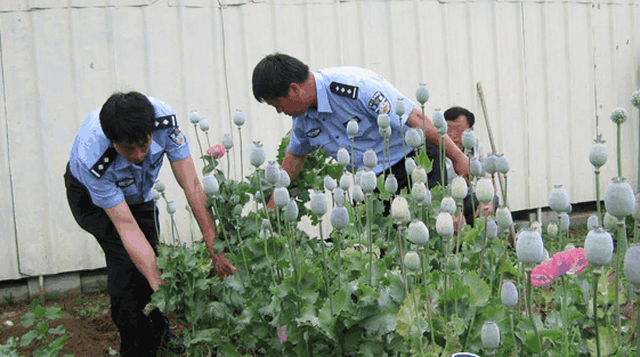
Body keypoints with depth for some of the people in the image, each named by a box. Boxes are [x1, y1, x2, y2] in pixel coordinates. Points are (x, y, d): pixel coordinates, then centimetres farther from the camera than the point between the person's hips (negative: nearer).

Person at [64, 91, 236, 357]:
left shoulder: (164, 119, -37)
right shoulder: (92, 158, -44)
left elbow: (192, 185, -34)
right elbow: (127, 228, -41)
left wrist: (215, 246, -39)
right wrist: (161, 287, -46)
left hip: (138, 189, 4)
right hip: (92, 195, -4)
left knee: (150, 259, 5)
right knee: (127, 264, -16)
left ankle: (158, 332, 30)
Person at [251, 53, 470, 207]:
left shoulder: (354, 86, -26)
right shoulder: (303, 115, 1)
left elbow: (414, 118, -23)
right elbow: (295, 156, 20)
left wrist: (457, 156, -19)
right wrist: (271, 207, 20)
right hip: (375, 181, 7)